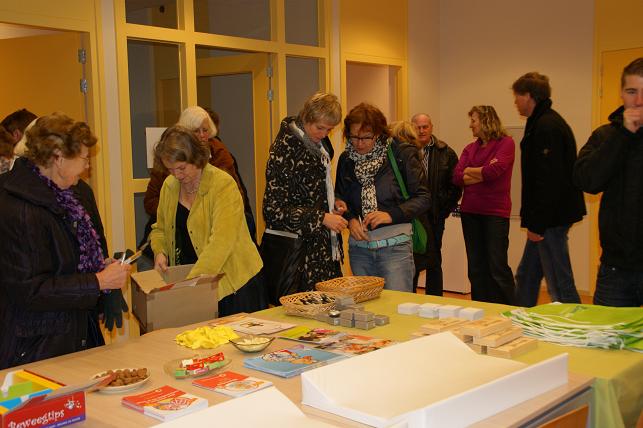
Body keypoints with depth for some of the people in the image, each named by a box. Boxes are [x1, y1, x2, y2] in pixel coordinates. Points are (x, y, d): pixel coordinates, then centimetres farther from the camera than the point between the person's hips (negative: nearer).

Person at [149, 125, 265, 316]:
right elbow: (160, 229, 18)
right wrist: (160, 252, -3)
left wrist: (191, 281, -30)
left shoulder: (224, 185, -18)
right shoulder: (169, 186, 3)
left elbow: (220, 244, -27)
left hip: (233, 282, -5)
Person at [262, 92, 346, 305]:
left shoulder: (319, 144, 9)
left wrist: (332, 204, 6)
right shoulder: (285, 150, -17)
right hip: (292, 249, -8)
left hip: (321, 247, 8)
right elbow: (274, 210, -18)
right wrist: (322, 218, -19)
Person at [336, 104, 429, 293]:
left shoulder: (402, 154, -5)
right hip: (358, 244, 4)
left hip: (394, 244, -4)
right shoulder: (346, 159, 7)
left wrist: (391, 214, -18)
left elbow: (422, 198, -5)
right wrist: (350, 219, -4)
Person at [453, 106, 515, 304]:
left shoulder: (506, 143, -3)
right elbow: (457, 178, 1)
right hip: (470, 212, 6)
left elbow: (494, 170, -17)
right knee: (476, 267, 9)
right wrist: (483, 174, -10)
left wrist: (469, 171, -1)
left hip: (495, 213, -5)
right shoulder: (470, 149, 12)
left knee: (497, 267, -6)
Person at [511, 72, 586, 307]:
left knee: (560, 285, -4)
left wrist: (538, 224, -20)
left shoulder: (546, 127, -16)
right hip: (547, 218, 11)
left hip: (550, 219, -11)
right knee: (526, 278, 18)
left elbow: (550, 180, -23)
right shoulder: (547, 122, 16)